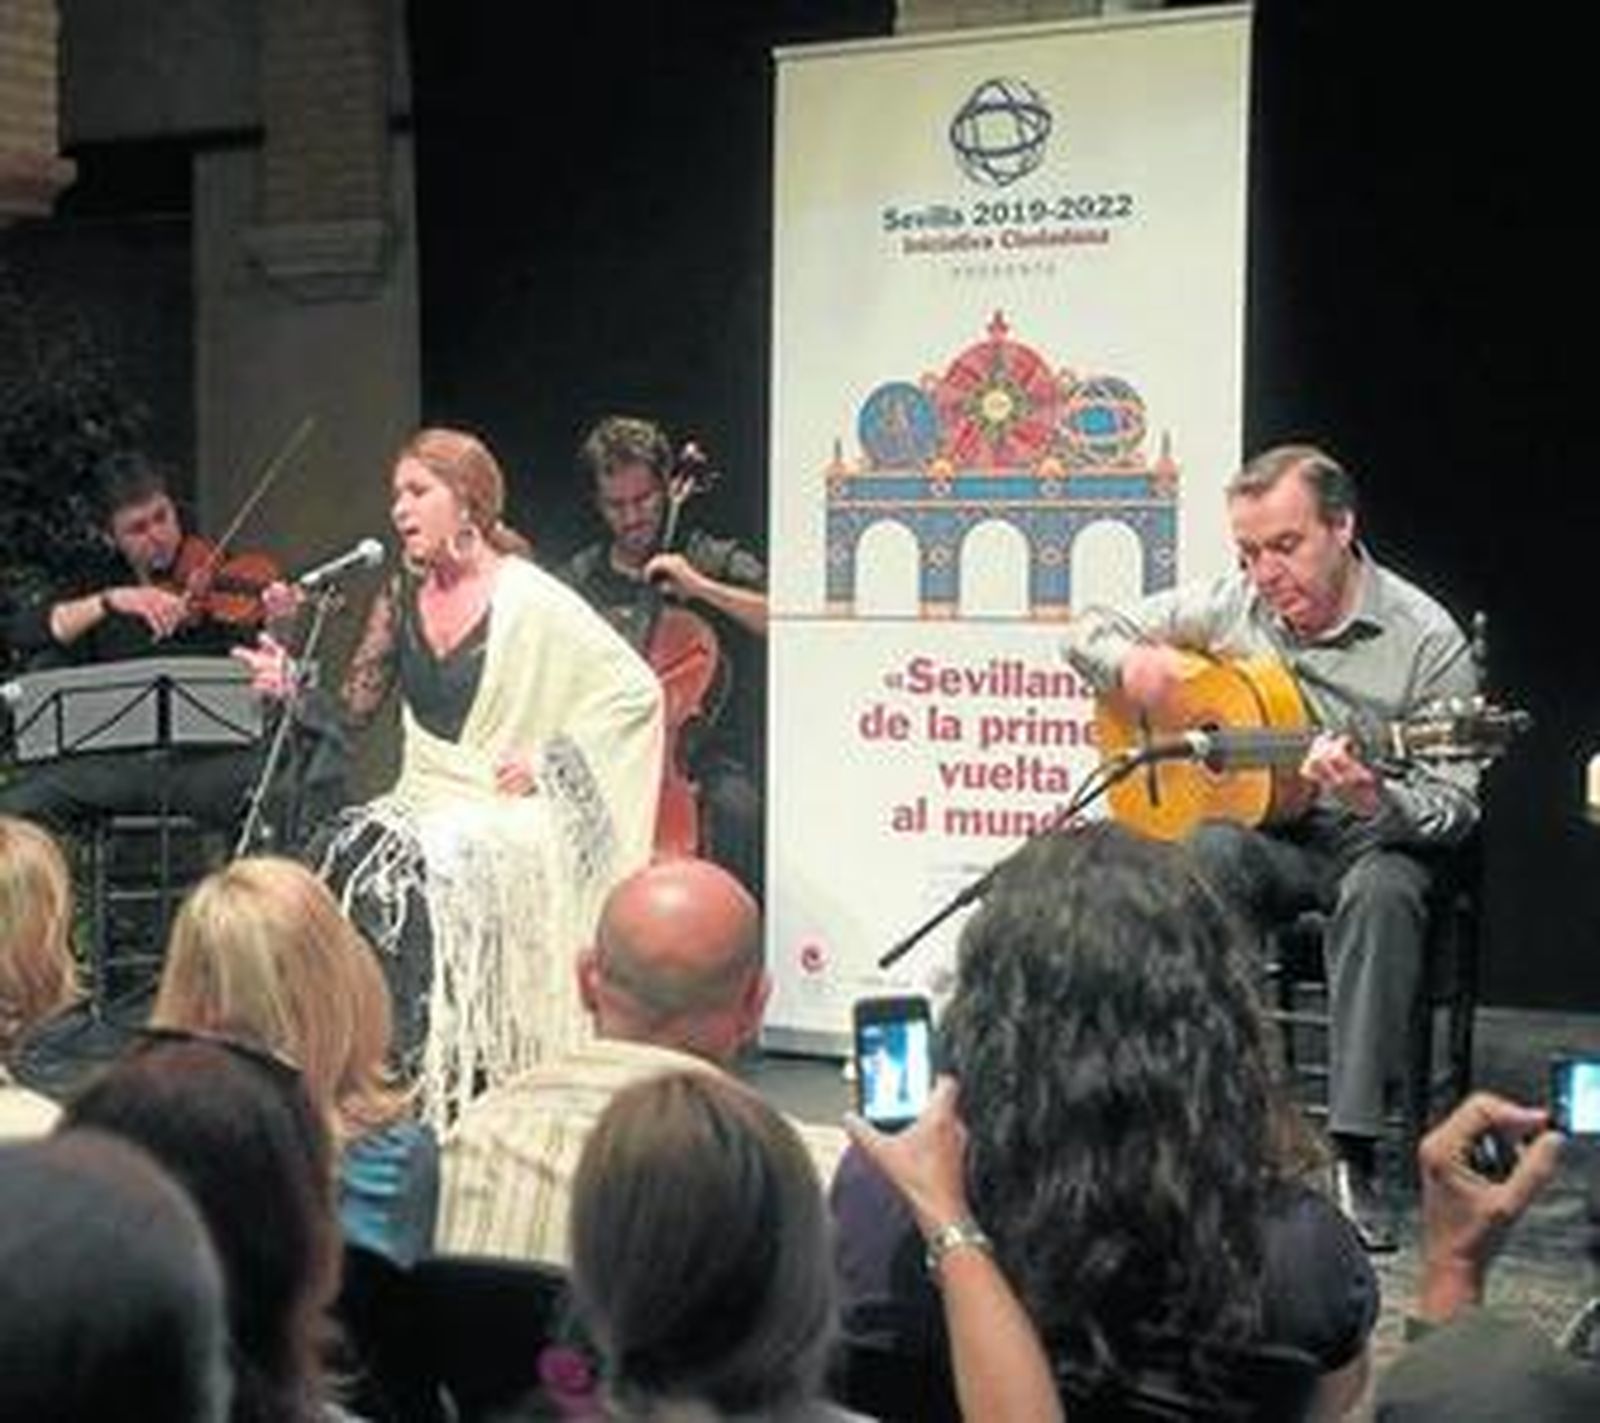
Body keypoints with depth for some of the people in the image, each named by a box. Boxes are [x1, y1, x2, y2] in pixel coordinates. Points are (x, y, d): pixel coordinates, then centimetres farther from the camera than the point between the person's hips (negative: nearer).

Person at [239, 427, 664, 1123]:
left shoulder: (531, 601, -7)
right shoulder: (403, 596, 12)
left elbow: (637, 690, -7)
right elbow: (355, 706, 10)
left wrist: (550, 759, -11)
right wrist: (291, 681, -9)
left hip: (509, 813, -5)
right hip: (425, 800, 5)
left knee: (409, 869, -32)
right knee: (345, 849, -25)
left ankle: (430, 1079, -23)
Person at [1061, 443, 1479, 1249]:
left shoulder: (1426, 640, -7)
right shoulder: (1230, 607, 3)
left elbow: (1455, 805, -7)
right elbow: (1089, 631, 13)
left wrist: (1376, 802, -29)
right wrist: (1128, 664, -12)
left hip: (1366, 843, -2)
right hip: (1259, 830, 2)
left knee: (1383, 889, -37)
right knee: (1207, 853, -34)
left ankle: (1352, 1157, -35)